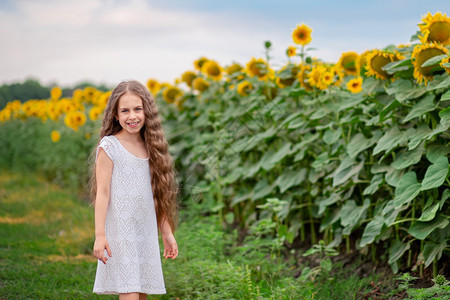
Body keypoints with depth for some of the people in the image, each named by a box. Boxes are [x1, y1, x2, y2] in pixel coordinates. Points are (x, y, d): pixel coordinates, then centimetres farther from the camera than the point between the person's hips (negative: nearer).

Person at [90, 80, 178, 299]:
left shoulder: (151, 148, 11)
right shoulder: (109, 146, -5)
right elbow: (102, 192, -8)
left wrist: (167, 233, 16)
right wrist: (100, 235, -14)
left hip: (147, 234, 6)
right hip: (121, 233, -5)